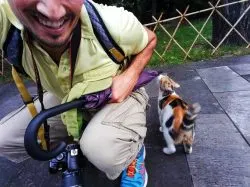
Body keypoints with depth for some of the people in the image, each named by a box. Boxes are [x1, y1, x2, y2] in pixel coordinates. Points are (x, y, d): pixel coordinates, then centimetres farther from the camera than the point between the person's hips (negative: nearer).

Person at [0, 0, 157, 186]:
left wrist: (131, 76, -24)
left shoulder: (112, 23, -29)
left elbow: (150, 39, -9)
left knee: (101, 148, -34)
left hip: (119, 94, -3)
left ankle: (133, 153, 4)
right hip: (66, 98, 4)